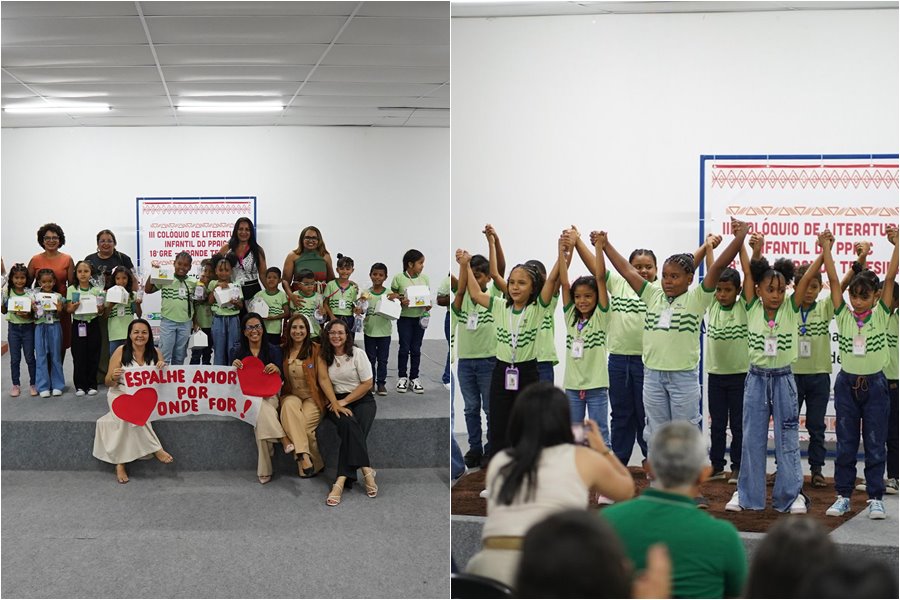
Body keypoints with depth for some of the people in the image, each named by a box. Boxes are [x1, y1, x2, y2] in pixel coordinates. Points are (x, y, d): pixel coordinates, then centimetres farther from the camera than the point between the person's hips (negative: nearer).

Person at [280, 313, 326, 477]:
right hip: (291, 395, 3)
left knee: (303, 425, -30)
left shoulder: (316, 350, -1)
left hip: (312, 397, -2)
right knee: (289, 405, -34)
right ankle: (304, 455, -40)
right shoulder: (284, 350, 10)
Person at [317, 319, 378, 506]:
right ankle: (366, 470, -35)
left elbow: (367, 384, -5)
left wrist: (345, 402, -12)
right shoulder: (324, 355, 3)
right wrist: (336, 404, -19)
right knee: (349, 424, -32)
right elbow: (324, 380, -6)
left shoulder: (357, 354, -4)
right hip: (336, 400, 1)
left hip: (361, 399, -1)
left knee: (351, 430, -29)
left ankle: (341, 480, -34)